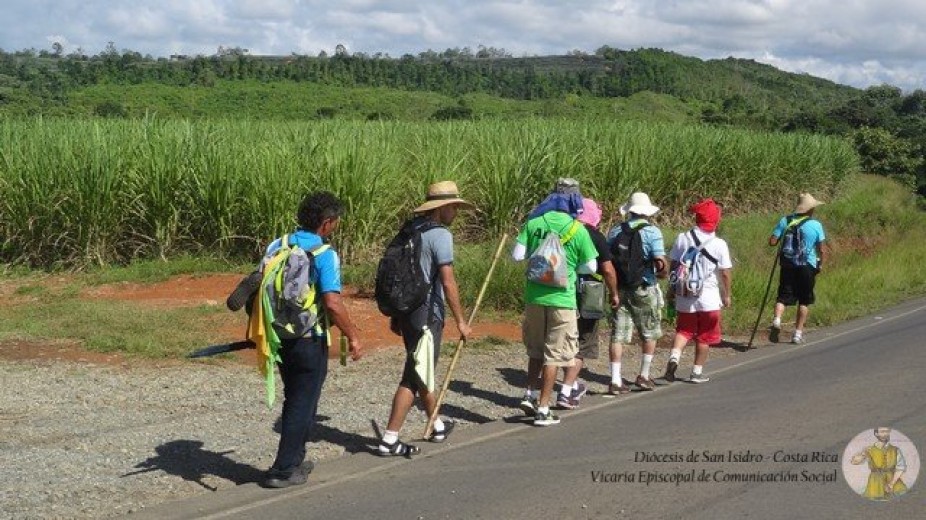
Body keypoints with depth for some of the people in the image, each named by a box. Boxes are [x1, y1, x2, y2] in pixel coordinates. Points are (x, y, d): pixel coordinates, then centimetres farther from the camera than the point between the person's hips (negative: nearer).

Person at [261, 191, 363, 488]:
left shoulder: (277, 246, 4)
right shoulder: (324, 254, -16)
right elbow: (332, 303, -24)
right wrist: (352, 337, -14)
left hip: (280, 337, 7)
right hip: (309, 341, -7)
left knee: (294, 400, 22)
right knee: (303, 404, 5)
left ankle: (294, 461, 32)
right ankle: (284, 471, 7)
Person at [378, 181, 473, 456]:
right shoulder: (440, 235, -13)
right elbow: (448, 282, -17)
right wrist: (460, 320, -10)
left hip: (406, 310, 9)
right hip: (427, 314, -9)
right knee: (414, 378, -4)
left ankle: (437, 426, 36)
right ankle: (389, 440, -4)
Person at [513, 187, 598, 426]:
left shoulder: (534, 223, 0)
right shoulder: (578, 230, -7)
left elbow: (517, 255, -1)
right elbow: (590, 267, -1)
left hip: (534, 296, 3)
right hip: (561, 299, -3)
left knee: (536, 350, 22)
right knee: (554, 354, 4)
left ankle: (530, 395, 16)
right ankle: (543, 409, 5)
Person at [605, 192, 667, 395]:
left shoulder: (615, 231, 5)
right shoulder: (651, 232, -9)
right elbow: (660, 262, -17)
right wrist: (662, 273, 5)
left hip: (620, 288, 3)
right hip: (644, 289, -3)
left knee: (618, 335, 3)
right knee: (650, 333, 15)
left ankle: (615, 381, 0)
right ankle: (643, 376, 23)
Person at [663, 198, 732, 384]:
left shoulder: (682, 238, -3)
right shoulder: (719, 244, -9)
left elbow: (673, 266, 3)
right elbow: (725, 273, -6)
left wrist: (671, 289, 14)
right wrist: (727, 295, 7)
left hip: (685, 296, 2)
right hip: (709, 298, -2)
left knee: (683, 331, 15)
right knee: (704, 337, 11)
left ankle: (674, 357, -10)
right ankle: (697, 372, 16)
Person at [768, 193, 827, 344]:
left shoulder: (785, 221, -1)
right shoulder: (816, 225, -5)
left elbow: (772, 242, -4)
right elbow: (821, 249, -3)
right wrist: (820, 264, 13)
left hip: (788, 265, 2)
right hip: (807, 266, -1)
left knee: (784, 296, 6)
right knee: (804, 301, 11)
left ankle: (777, 320, -22)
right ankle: (798, 333, 12)